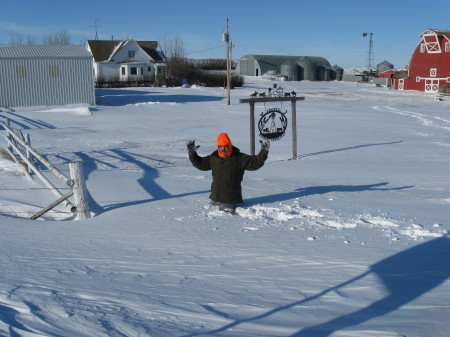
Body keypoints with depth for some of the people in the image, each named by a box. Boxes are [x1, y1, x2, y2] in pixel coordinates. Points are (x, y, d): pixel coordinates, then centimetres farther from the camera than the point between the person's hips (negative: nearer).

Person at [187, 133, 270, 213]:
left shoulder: (239, 158, -9)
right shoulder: (213, 158, 3)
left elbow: (255, 163, -11)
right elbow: (200, 163, 13)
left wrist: (264, 152, -21)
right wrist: (192, 152, 6)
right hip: (215, 197, 5)